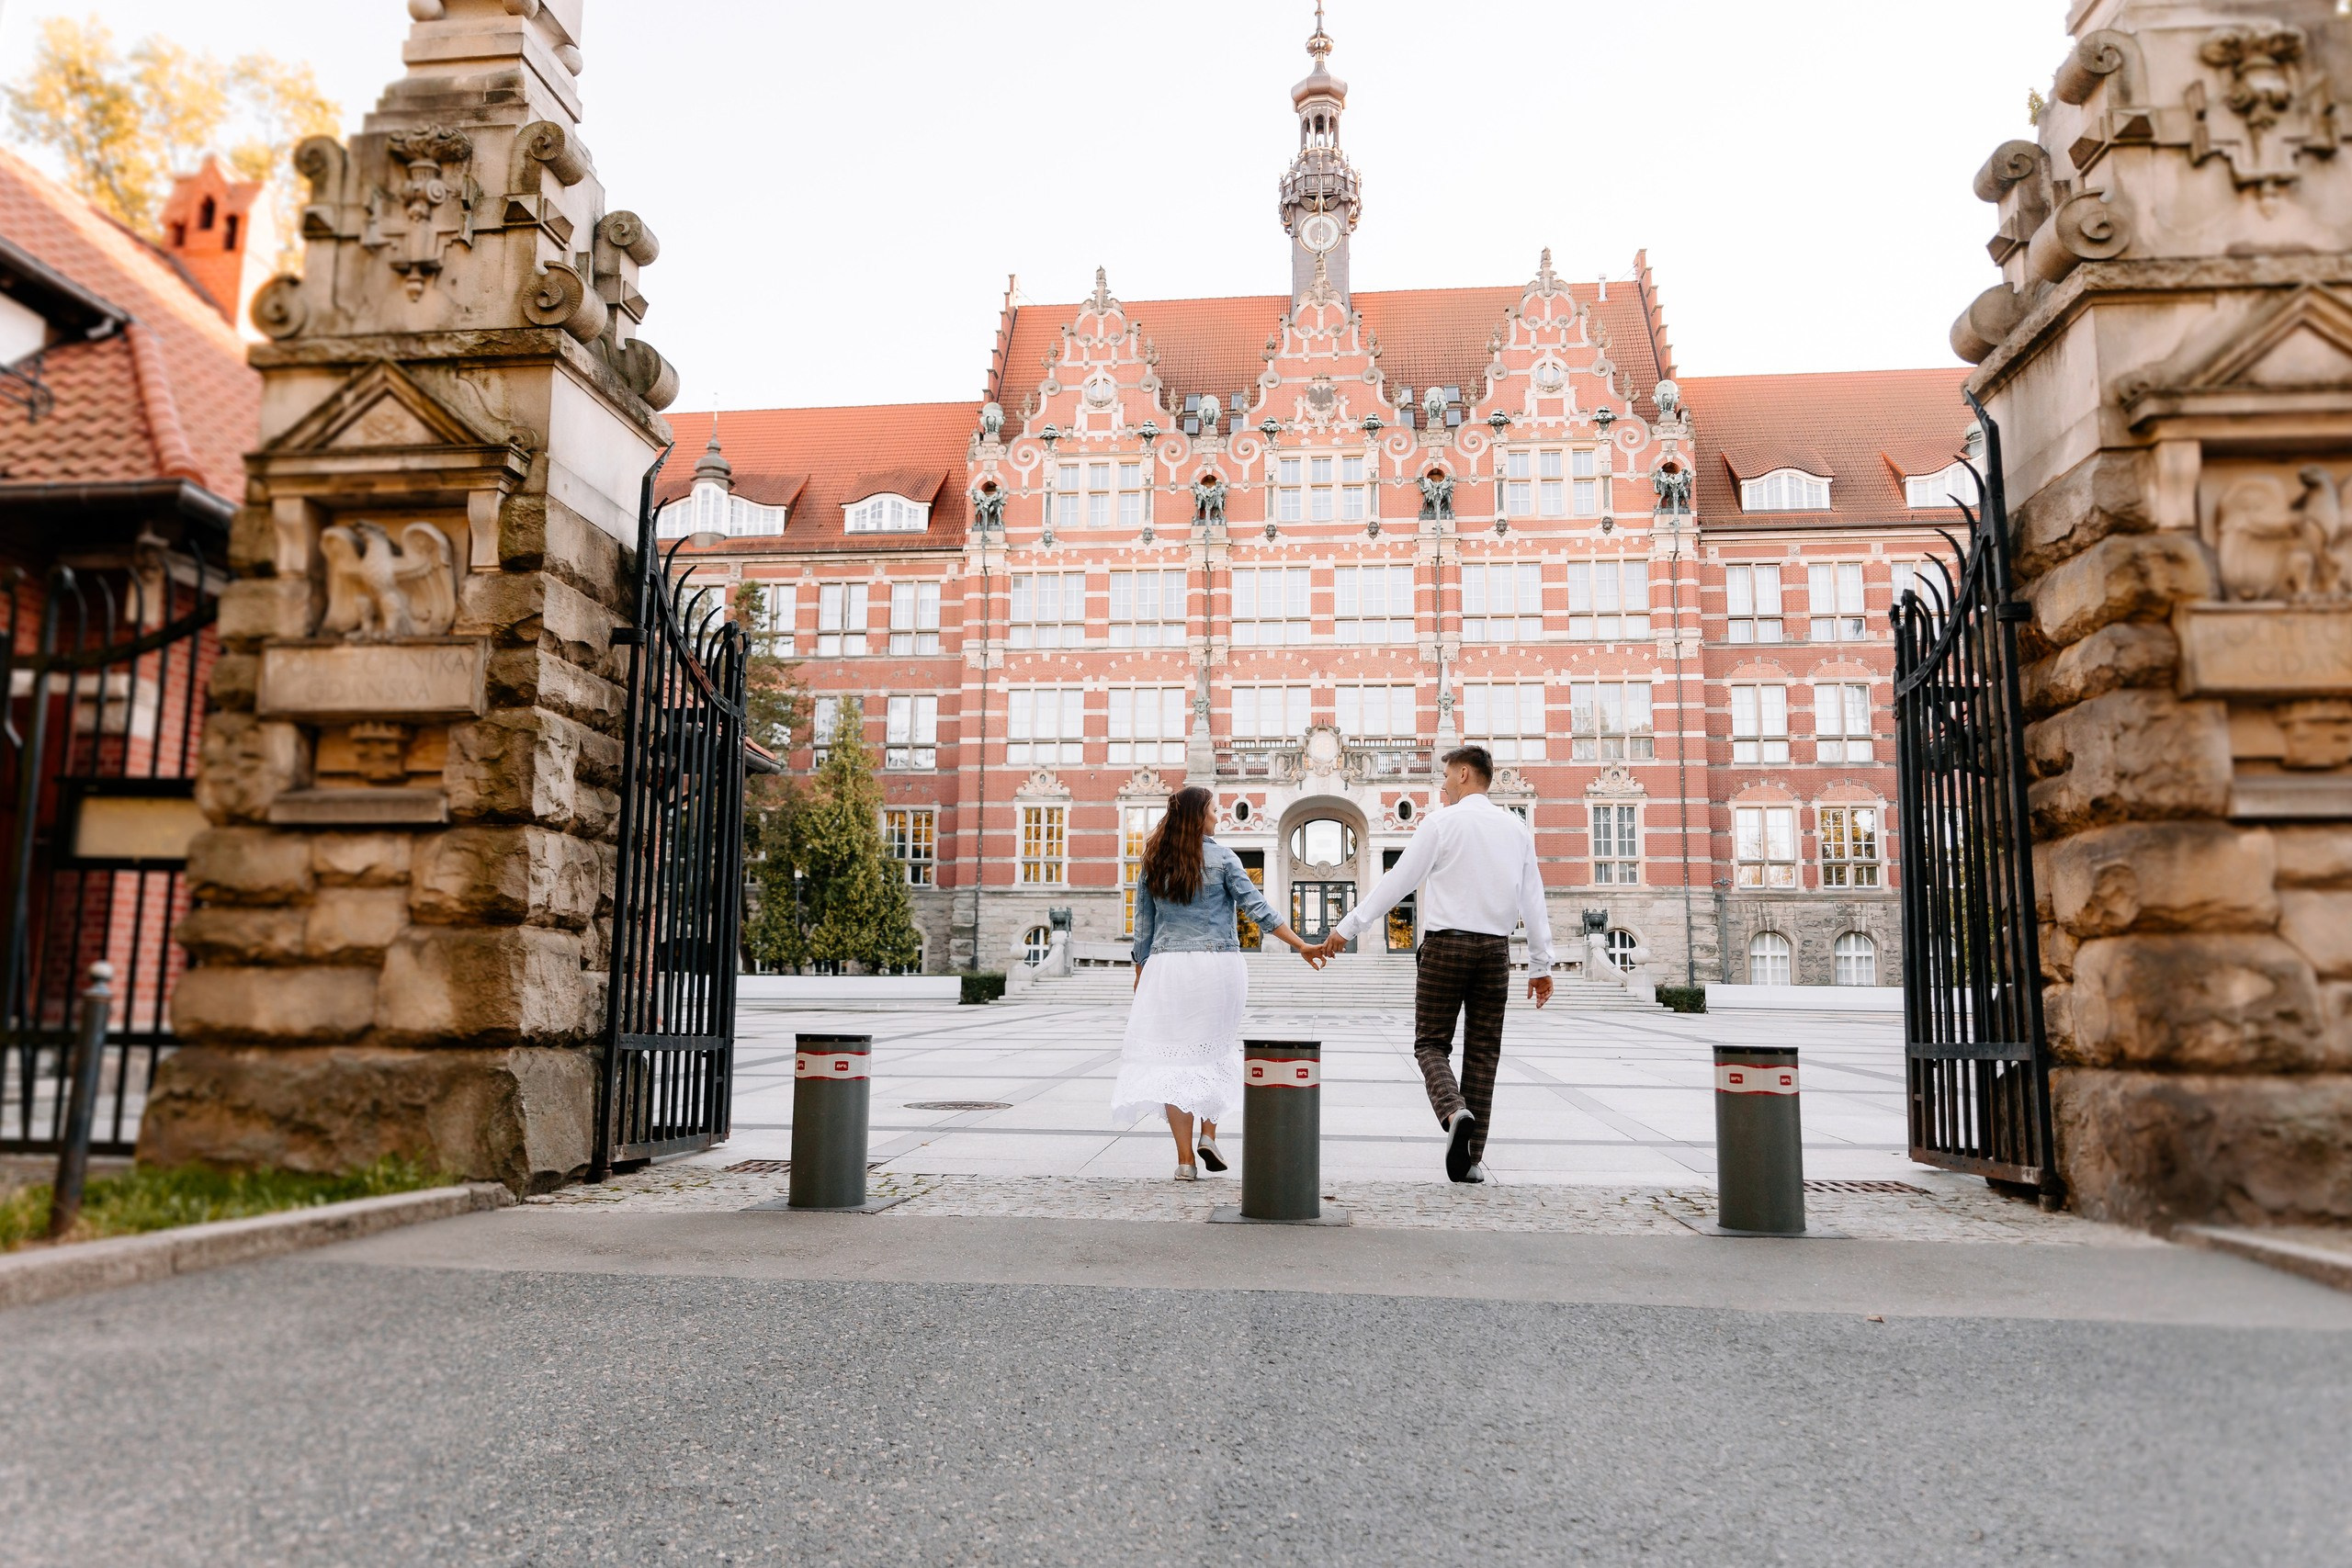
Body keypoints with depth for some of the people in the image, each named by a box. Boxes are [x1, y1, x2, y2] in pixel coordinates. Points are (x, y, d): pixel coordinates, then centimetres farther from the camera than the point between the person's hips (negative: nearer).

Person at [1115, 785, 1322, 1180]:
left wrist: (1140, 980, 17)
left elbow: (1143, 927, 9)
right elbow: (1257, 907, -7)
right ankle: (1208, 1134, 6)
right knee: (1215, 1050, 17)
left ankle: (1185, 1158, -1)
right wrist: (1301, 946, -6)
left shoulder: (1154, 864, 6)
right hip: (1218, 965, -1)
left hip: (1168, 966, 2)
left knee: (1174, 1057, 2)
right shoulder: (1221, 857, -2)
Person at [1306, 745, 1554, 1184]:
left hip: (1445, 945, -4)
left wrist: (1348, 928, -3)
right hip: (1495, 949, 4)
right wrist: (1541, 964, 16)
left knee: (1432, 1043, 6)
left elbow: (1397, 881, -7)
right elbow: (1533, 900, 10)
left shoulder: (1441, 822, -4)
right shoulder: (1516, 828, 9)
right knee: (1483, 1051, 8)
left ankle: (1455, 1110, -23)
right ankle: (1472, 1160, 8)